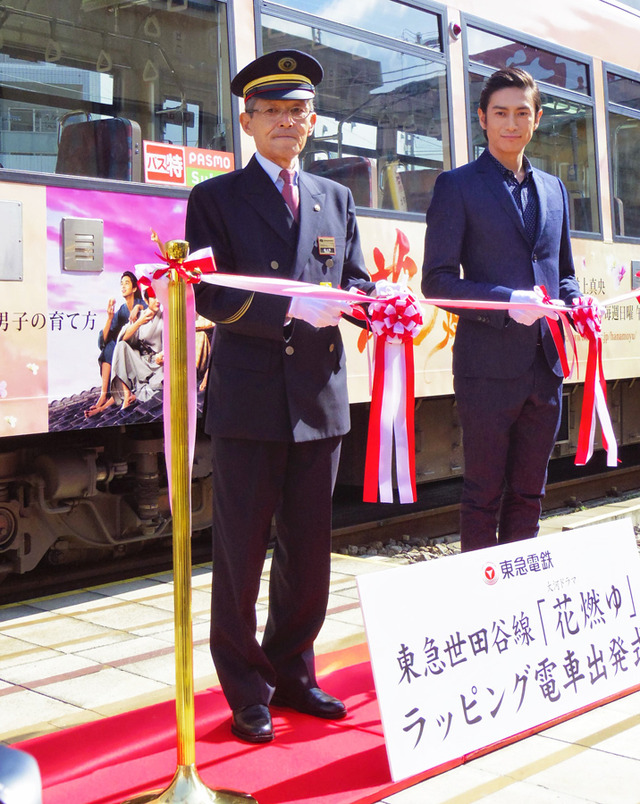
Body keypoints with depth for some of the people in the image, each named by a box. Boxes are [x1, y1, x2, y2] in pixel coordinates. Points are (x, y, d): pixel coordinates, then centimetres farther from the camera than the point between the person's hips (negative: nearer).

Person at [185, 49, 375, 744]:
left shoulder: (335, 200, 16)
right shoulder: (216, 198, 3)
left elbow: (355, 284, 14)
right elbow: (212, 298, -8)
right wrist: (294, 307, -20)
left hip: (320, 399, 4)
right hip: (249, 400, -4)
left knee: (309, 550, 13)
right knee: (241, 553, 3)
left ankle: (291, 674, 30)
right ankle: (248, 694, 17)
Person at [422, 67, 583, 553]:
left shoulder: (554, 190, 16)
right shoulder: (458, 185, -1)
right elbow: (437, 281, -7)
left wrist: (573, 302, 0)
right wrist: (507, 302, -20)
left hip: (545, 365, 5)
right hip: (489, 365, -5)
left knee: (528, 495, 13)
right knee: (484, 496, 3)